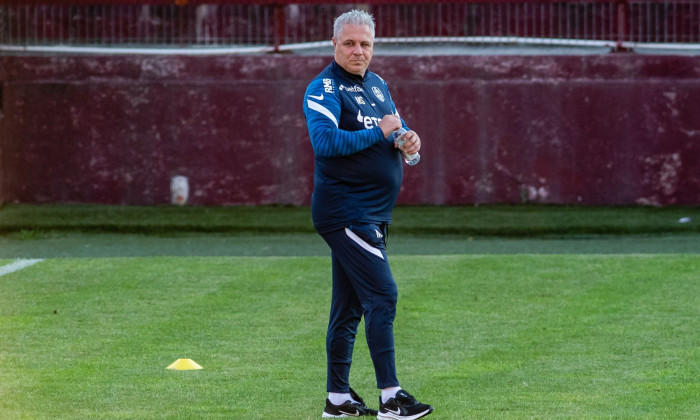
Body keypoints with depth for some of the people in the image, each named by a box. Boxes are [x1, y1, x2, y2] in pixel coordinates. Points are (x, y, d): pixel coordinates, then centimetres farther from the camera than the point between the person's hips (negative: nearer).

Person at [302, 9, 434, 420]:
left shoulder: (378, 85, 16)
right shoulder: (324, 90, -10)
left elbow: (397, 127, 21)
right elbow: (325, 141, -24)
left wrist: (409, 139, -2)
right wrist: (379, 133, -23)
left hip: (373, 213, 9)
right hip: (347, 211, -9)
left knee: (350, 305, 12)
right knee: (382, 295, -15)